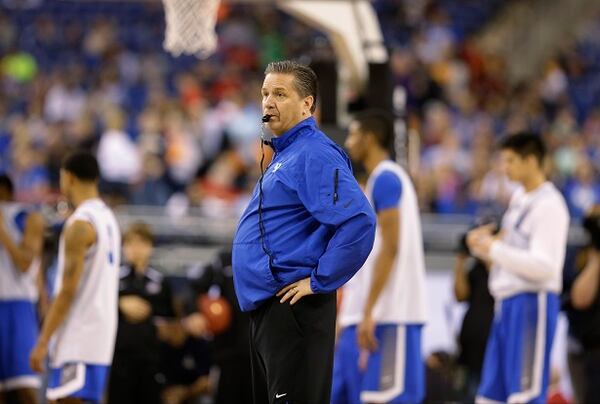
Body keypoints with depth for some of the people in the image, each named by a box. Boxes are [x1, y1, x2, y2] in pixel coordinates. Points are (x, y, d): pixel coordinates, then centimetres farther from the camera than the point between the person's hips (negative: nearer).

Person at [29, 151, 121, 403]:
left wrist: (43, 341, -17)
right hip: (100, 327, 10)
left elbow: (67, 291, -19)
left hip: (79, 336, -10)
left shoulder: (80, 224, -15)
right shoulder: (107, 217, 14)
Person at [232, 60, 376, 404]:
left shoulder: (315, 154, -14)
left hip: (292, 309, -11)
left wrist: (320, 282, -21)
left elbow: (359, 221, -27)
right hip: (267, 307, 11)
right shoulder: (286, 154, 18)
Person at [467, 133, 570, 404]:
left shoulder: (548, 205, -14)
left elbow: (543, 266, -21)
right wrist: (482, 244, 5)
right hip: (508, 301, 10)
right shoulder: (520, 197, 14)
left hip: (531, 303, -10)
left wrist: (494, 248, -17)